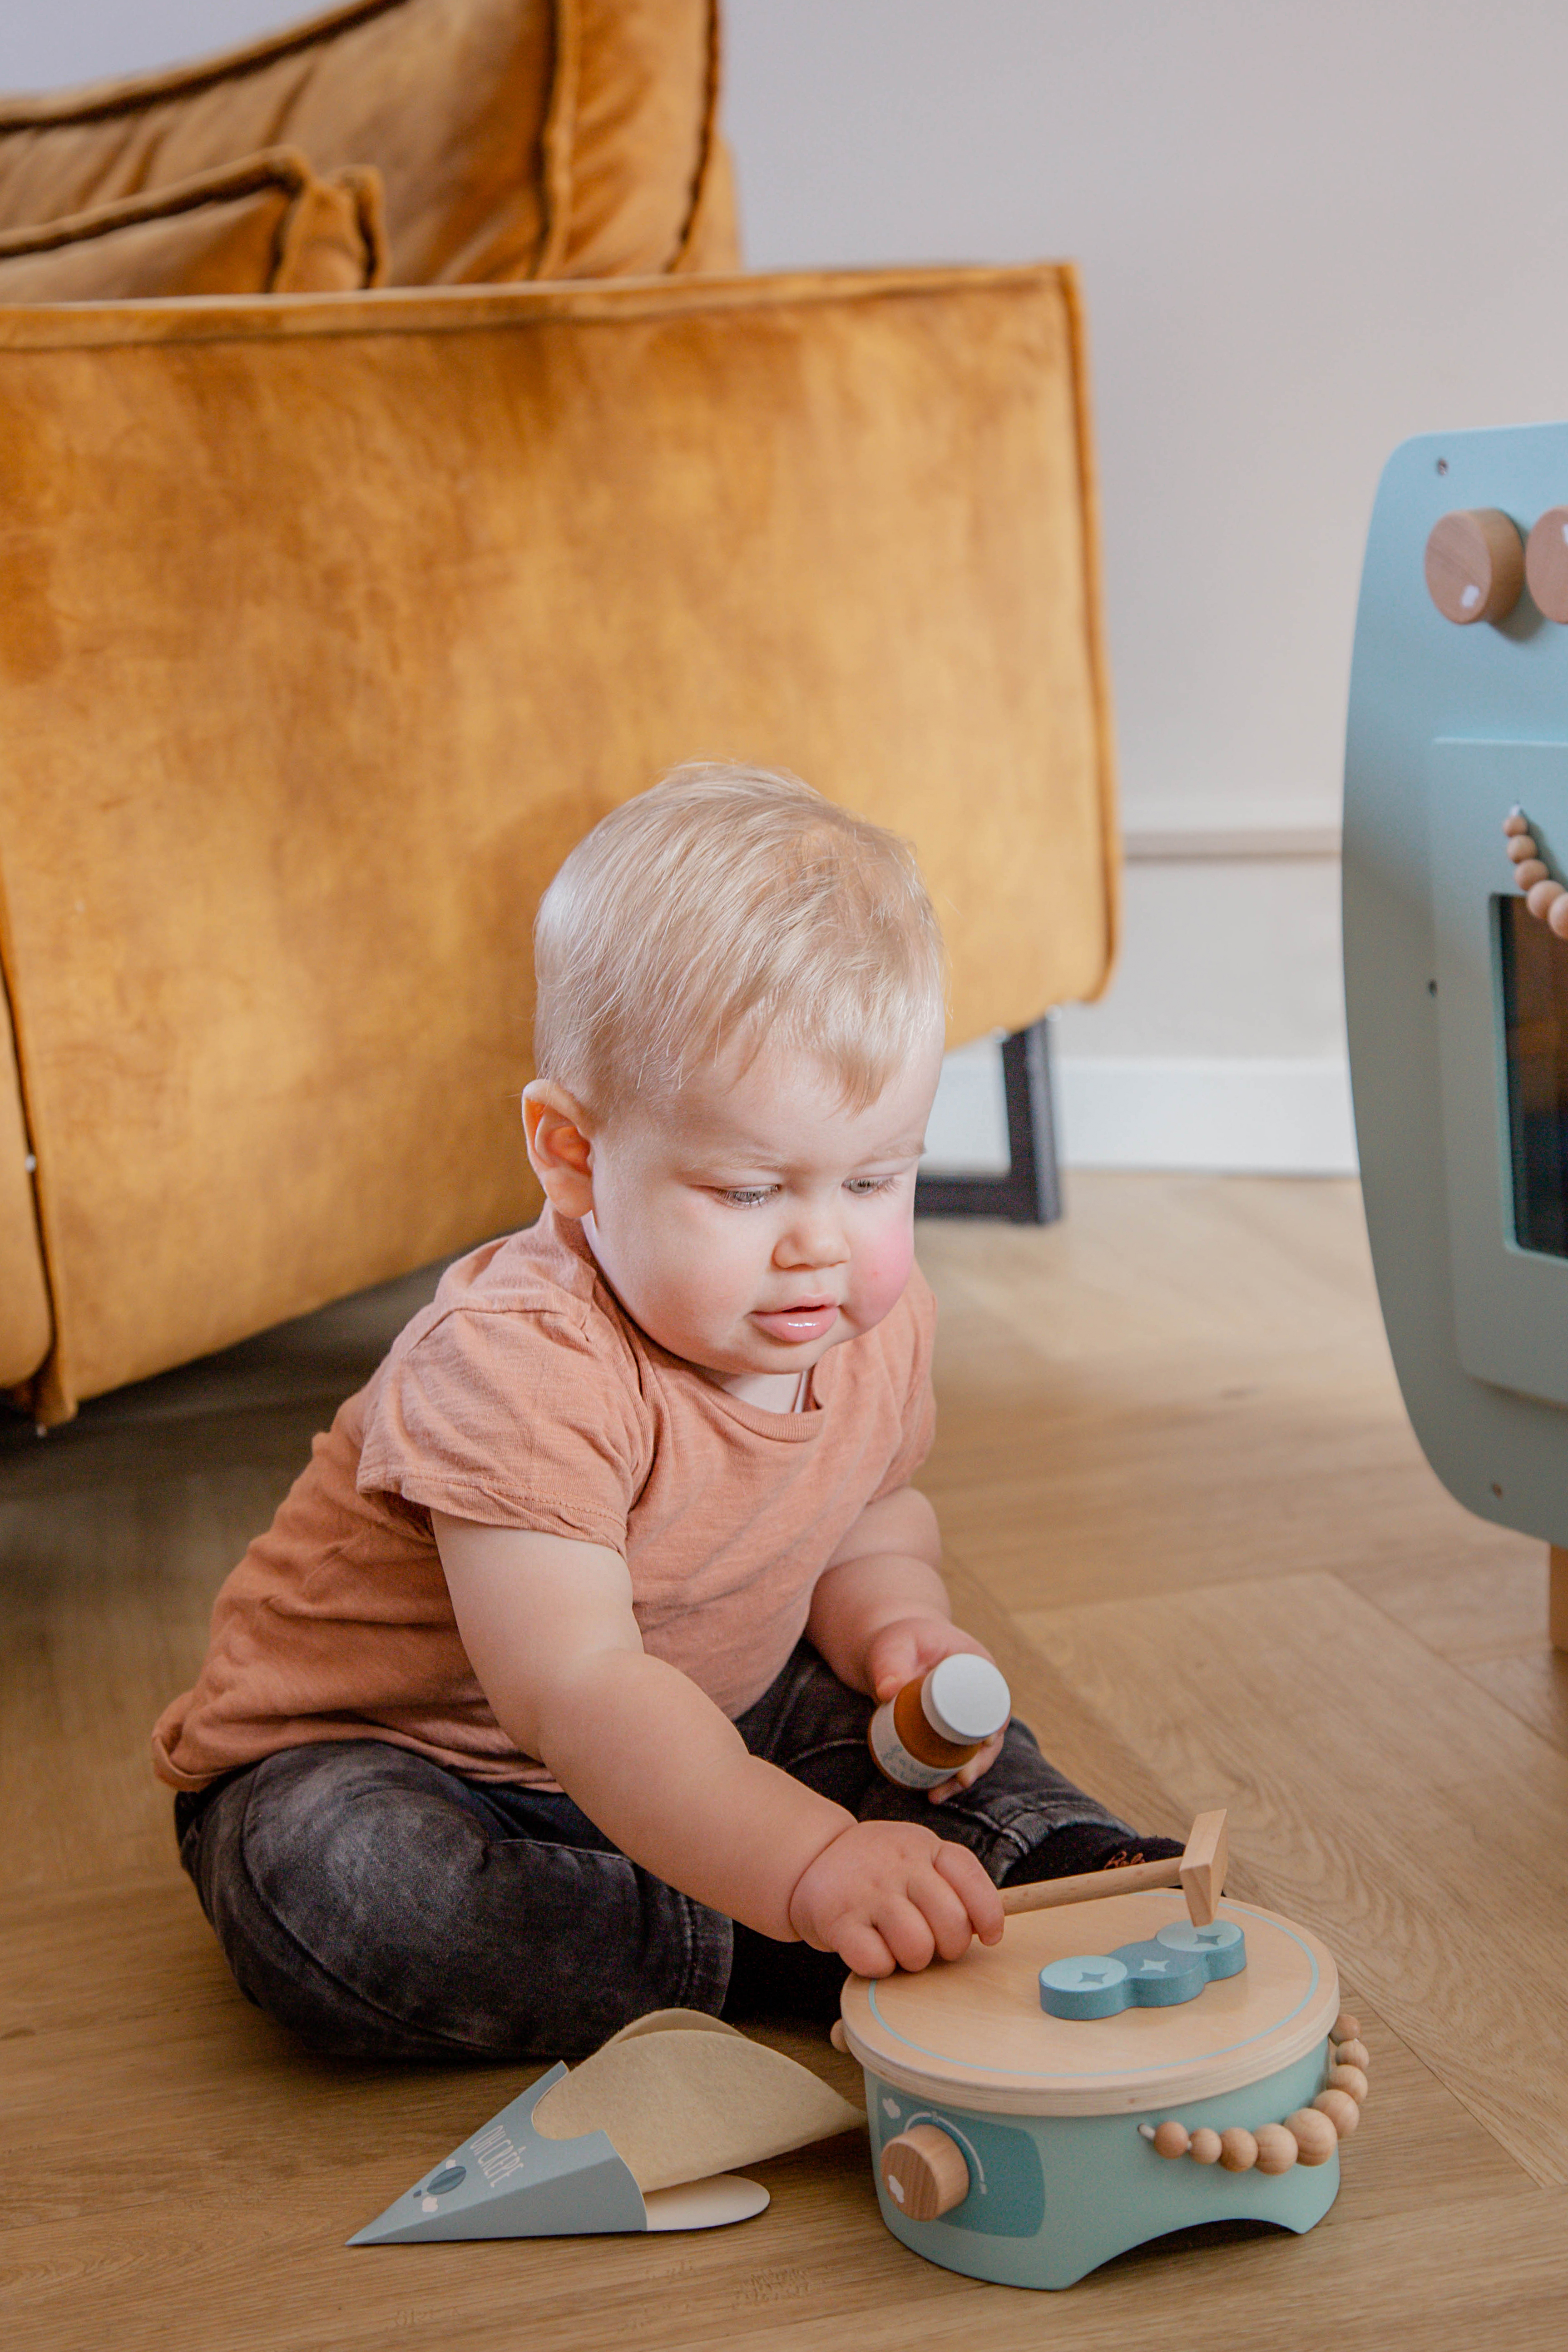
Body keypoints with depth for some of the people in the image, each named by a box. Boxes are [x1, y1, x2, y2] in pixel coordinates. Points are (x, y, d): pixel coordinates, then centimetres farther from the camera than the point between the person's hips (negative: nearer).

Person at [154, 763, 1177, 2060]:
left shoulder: (877, 1322, -9)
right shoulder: (516, 1366, -35)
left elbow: (873, 1513, 12)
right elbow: (577, 1692, -46)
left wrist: (891, 1619, -12)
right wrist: (805, 1862, -60)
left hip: (689, 1731, 6)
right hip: (367, 1751, -6)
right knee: (325, 1884, -36)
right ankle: (757, 1964, -28)